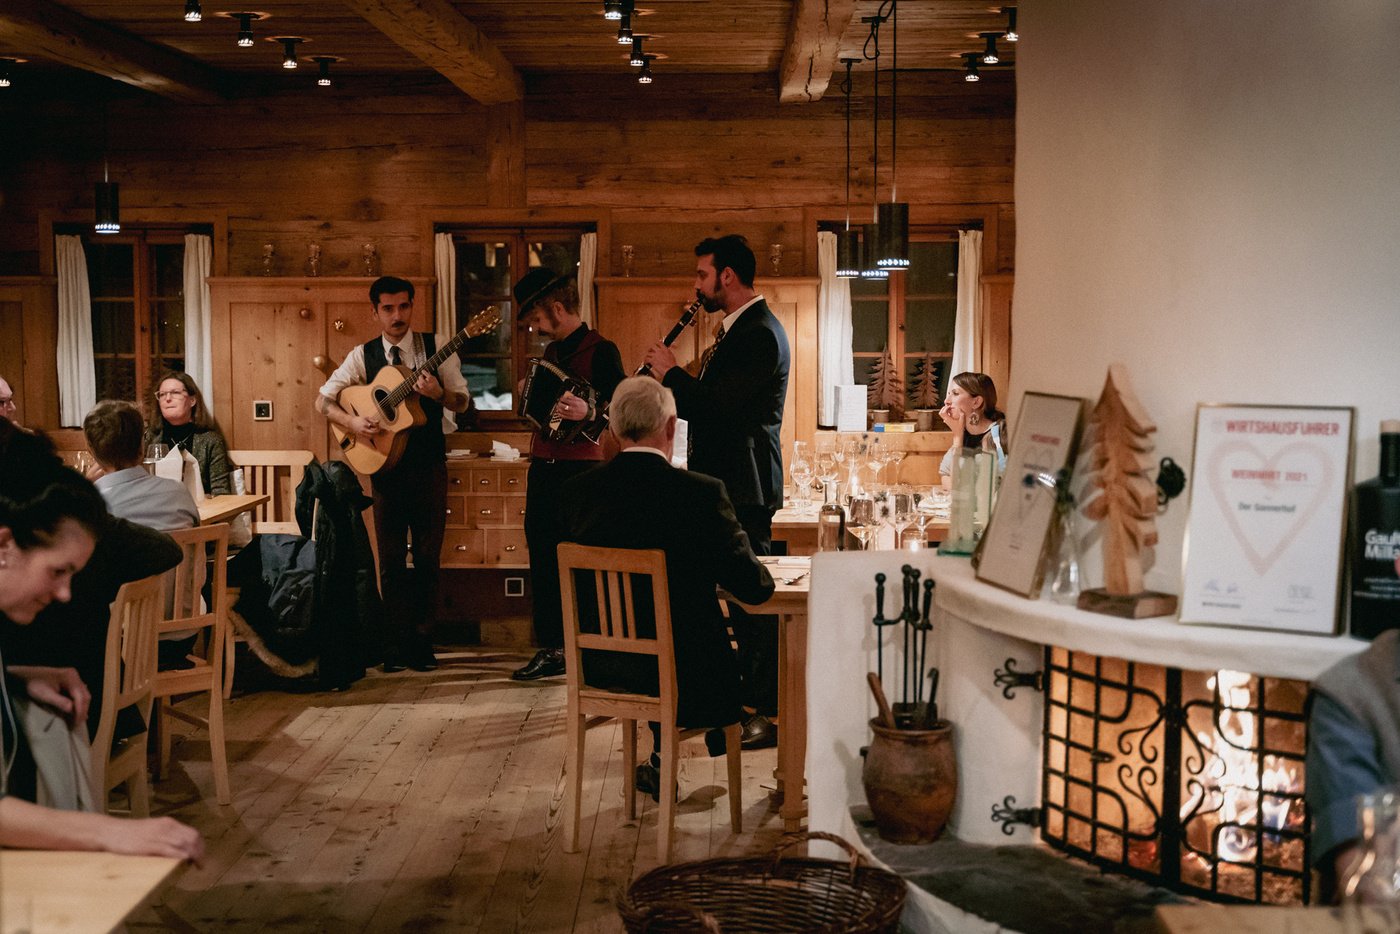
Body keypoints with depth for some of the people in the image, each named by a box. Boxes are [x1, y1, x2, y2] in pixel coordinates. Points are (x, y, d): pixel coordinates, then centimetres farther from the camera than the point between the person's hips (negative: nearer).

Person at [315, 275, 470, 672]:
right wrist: (351, 421, -14)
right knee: (391, 558, 5)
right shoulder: (363, 356, 2)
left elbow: (462, 401, -1)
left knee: (428, 555, 5)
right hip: (386, 464, 1)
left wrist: (439, 392, -22)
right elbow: (323, 399, 3)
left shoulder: (435, 347, -1)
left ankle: (422, 641, 14)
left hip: (429, 464, -1)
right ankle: (397, 644, 12)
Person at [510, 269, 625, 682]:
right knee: (543, 559, 9)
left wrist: (588, 412, -33)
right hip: (544, 465, 8)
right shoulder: (551, 351, 16)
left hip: (580, 469, -8)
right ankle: (550, 649, 17)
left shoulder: (600, 351, -8)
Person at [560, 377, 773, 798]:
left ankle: (662, 765, 43)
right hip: (682, 673, -4)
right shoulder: (702, 494, -18)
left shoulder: (577, 490, -6)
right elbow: (754, 587, -13)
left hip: (598, 665, 5)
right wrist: (761, 576, 11)